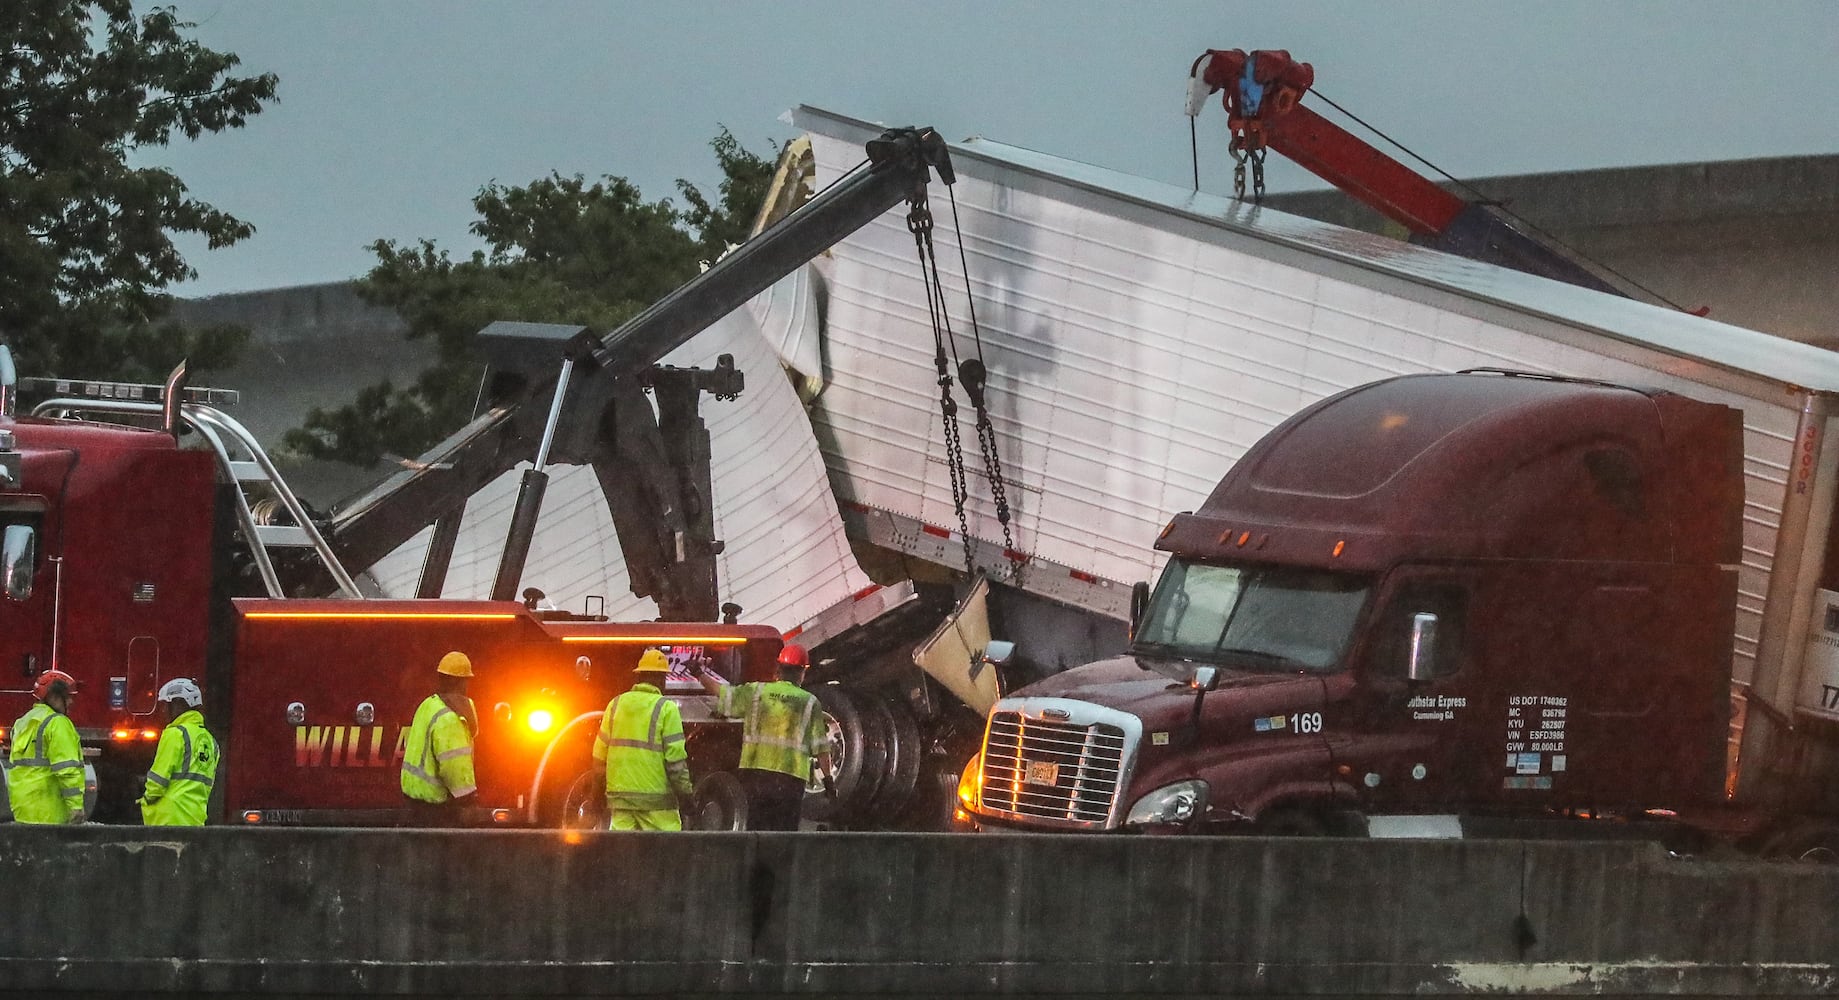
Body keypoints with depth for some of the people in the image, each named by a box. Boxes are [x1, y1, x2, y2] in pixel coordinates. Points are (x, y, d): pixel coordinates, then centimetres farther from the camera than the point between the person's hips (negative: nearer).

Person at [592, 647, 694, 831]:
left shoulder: (616, 704, 9)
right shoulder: (666, 709, -6)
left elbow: (600, 753, 12)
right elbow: (675, 757, -9)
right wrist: (685, 792, -1)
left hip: (619, 794, 5)